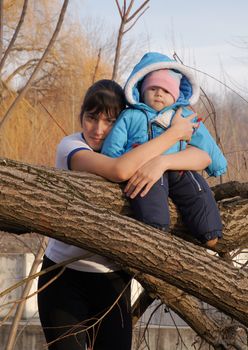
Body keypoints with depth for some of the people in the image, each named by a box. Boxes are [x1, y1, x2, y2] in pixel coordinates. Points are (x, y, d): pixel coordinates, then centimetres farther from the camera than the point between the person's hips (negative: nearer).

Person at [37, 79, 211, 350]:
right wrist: (174, 132, -24)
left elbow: (203, 158, -12)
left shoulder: (134, 148, -1)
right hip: (65, 275, -4)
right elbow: (119, 170, -34)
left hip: (114, 279, 4)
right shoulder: (70, 146, -14)